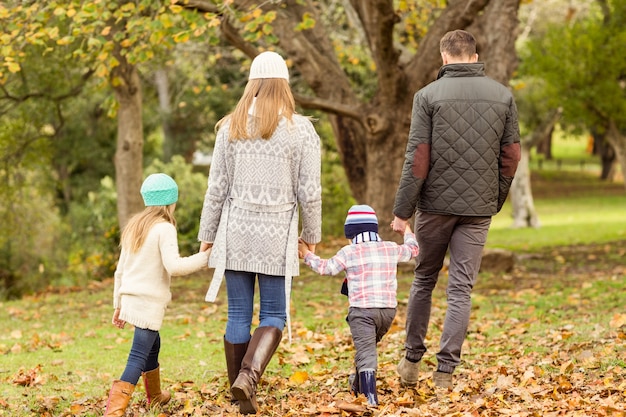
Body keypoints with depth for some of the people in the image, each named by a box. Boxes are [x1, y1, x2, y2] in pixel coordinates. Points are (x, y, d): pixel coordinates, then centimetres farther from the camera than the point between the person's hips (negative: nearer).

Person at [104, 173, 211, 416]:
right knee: (138, 358, -11)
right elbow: (174, 266, -22)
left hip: (131, 298, 9)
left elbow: (120, 270, 16)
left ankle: (155, 396, 44)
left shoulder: (134, 226, 13)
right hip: (149, 303, -9)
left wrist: (118, 305, 23)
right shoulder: (164, 228, -11)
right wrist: (206, 257, -12)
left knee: (152, 345, 27)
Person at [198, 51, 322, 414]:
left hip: (236, 233, 2)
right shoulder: (301, 129, -3)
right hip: (278, 235, -2)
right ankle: (248, 375, -18)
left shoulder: (232, 127, 2)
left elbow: (217, 188, 3)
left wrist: (207, 236, 12)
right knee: (274, 316, 6)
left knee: (239, 315, 8)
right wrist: (312, 236, 10)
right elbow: (309, 192, -3)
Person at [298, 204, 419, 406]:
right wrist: (407, 232, 48)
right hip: (388, 309, 5)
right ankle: (358, 385, 40)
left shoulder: (349, 252, -1)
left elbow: (326, 268, 0)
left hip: (362, 309, -5)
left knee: (365, 352, -11)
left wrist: (307, 255, 16)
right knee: (369, 346, 26)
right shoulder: (391, 249, 12)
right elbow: (412, 250, 29)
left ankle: (370, 398, -24)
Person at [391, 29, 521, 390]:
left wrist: (402, 211, -5)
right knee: (461, 289, 4)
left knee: (424, 279, 16)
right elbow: (511, 155, 5)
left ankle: (412, 361, 21)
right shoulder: (503, 96, 4)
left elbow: (418, 158, -9)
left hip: (435, 203, -1)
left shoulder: (429, 95, -5)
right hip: (478, 209, 1)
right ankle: (446, 370, 1)